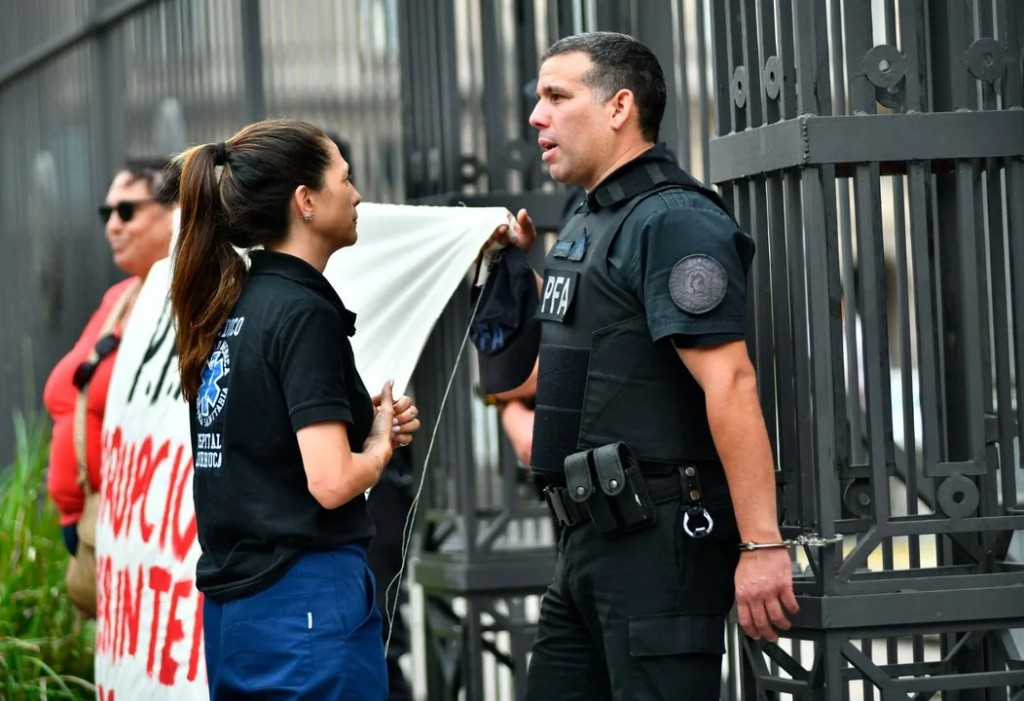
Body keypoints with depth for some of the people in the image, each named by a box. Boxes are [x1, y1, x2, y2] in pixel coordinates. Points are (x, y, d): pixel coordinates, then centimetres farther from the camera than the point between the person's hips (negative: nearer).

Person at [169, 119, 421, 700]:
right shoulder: (304, 313, -14)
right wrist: (380, 443, -1)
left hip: (232, 602, 9)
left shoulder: (229, 307, 11)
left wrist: (368, 419, 9)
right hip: (307, 599, -9)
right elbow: (331, 482, -21)